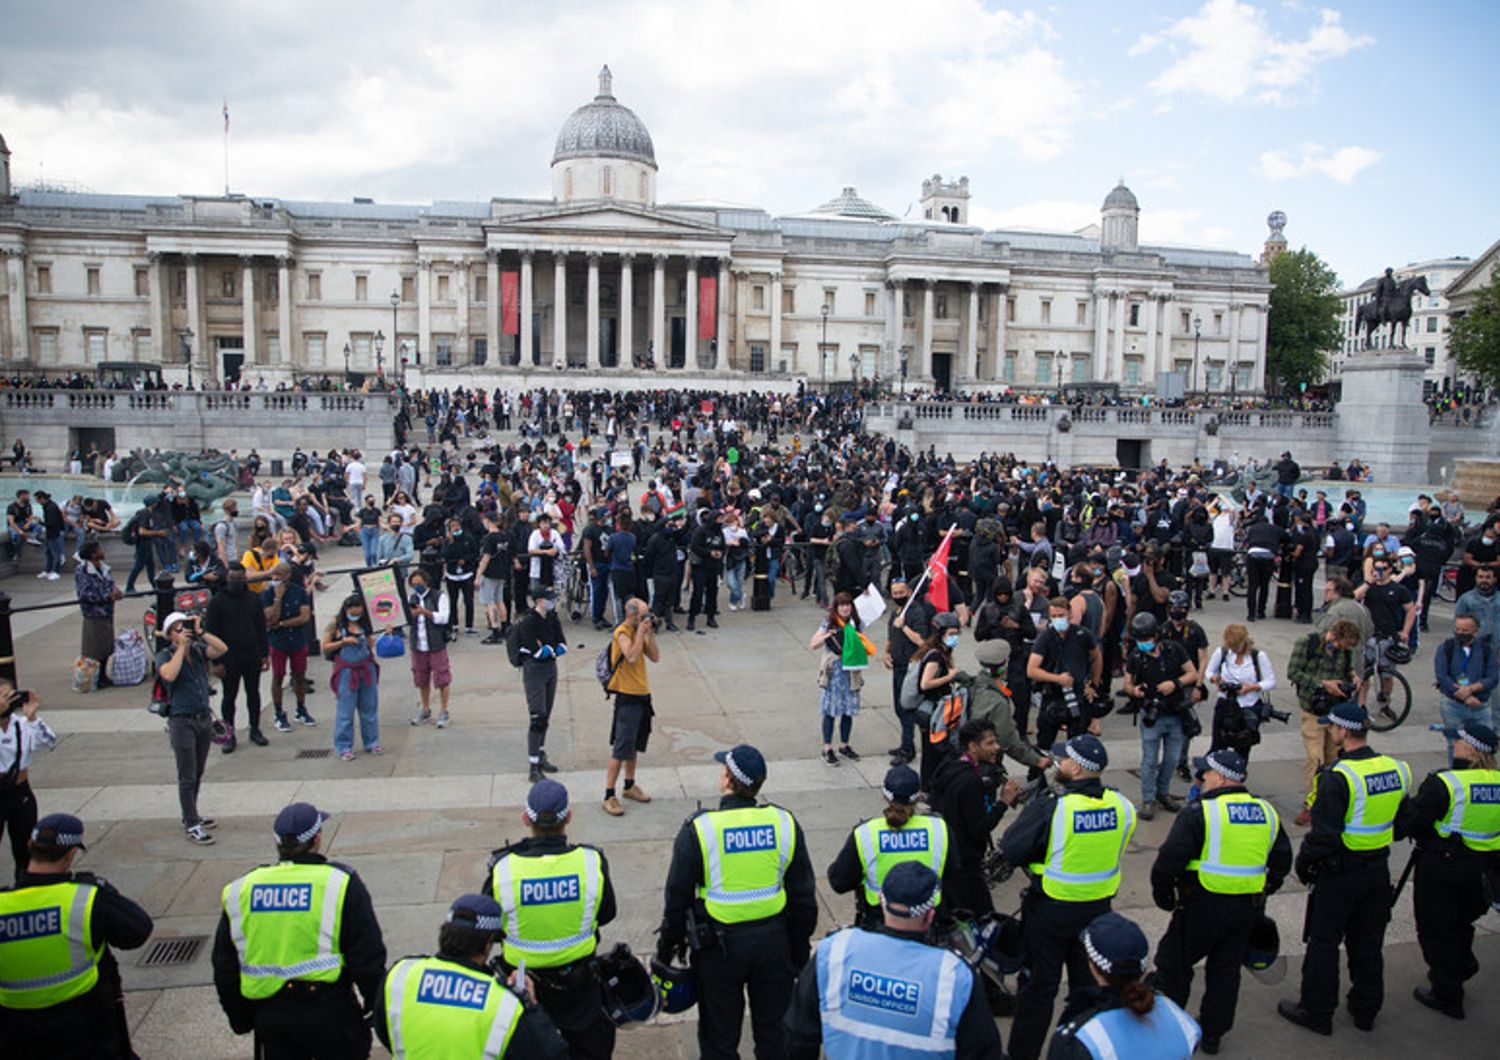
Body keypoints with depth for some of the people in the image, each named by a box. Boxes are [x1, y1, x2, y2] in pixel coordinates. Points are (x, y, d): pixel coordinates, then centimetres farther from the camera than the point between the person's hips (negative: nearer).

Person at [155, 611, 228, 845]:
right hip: (182, 721, -5)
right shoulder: (165, 655, -5)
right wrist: (182, 647, -18)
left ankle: (190, 816, 29)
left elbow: (222, 648, -9)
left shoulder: (198, 649, 7)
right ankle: (192, 826, 2)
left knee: (197, 774, 15)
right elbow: (170, 675, -25)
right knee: (187, 777, -2)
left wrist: (200, 632, -12)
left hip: (204, 718, 5)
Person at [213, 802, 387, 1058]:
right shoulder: (340, 883, -11)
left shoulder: (239, 891, 3)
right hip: (328, 1009, -4)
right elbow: (368, 955, -9)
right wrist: (376, 1005, 5)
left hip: (268, 1014, 4)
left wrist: (241, 1018, 23)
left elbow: (224, 968, 11)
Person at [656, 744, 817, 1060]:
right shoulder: (785, 823, -8)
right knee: (773, 1029, 22)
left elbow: (677, 899, -9)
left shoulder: (699, 829, -17)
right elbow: (804, 898, 0)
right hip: (773, 939, 3)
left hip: (719, 945, -2)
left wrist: (667, 948, 6)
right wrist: (799, 951, 13)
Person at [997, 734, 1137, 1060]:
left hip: (1050, 910, -4)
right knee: (1089, 983, 24)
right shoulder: (1121, 805, -11)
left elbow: (1010, 851, -18)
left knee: (1039, 986, 12)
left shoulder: (1049, 808, -27)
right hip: (1098, 908, 4)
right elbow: (1116, 849, 5)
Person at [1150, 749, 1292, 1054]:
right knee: (1226, 971, 19)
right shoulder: (1267, 812, 6)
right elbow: (1282, 861, 16)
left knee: (1173, 964, 10)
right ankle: (1212, 1034, 30)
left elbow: (1169, 860, -18)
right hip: (1248, 909, 6)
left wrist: (1163, 897, -4)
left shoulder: (1200, 811, -15)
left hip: (1204, 906, -6)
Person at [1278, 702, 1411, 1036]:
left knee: (1324, 944, 7)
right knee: (1368, 943, 19)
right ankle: (1366, 1009, 32)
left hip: (1340, 873, -6)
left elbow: (1324, 833, -22)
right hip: (1378, 869, 7)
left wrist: (1303, 863, -7)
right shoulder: (1396, 769, -2)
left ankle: (1316, 1012, 17)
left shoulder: (1338, 777, -23)